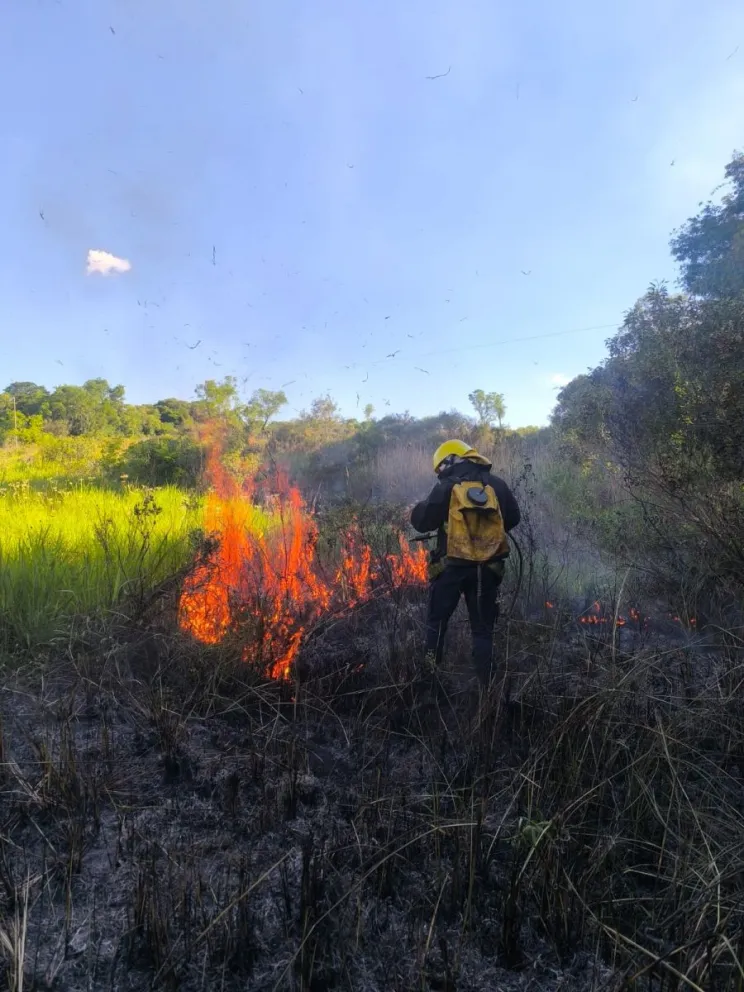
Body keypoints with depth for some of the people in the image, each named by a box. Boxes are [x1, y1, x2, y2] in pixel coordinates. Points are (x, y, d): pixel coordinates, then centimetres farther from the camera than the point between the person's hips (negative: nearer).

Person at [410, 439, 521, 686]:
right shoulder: (498, 485, 3)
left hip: (452, 567, -2)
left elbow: (421, 522, -6)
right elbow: (513, 518, 15)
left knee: (437, 621, 16)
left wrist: (421, 507, 14)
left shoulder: (446, 488, -9)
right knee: (483, 627, 14)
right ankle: (484, 682, 16)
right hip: (487, 568, 3)